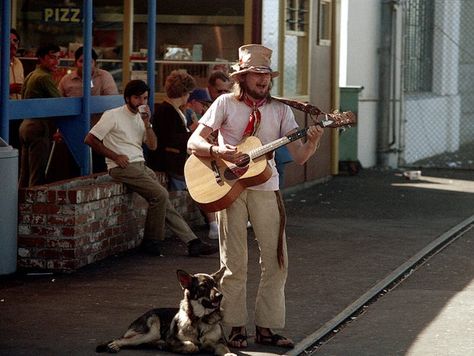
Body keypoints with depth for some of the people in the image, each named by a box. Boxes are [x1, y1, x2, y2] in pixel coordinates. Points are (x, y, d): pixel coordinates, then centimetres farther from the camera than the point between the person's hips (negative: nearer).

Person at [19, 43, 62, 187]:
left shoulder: (30, 76, 18)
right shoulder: (44, 77, -12)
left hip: (26, 125, 10)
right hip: (39, 128, -10)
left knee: (25, 174, 11)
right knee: (38, 175, -10)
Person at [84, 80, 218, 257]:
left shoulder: (141, 117, 18)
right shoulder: (113, 116, -3)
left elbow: (153, 146, 11)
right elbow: (90, 139, -7)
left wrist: (147, 123, -3)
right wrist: (115, 156, -11)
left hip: (140, 166, 7)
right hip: (123, 168, -7)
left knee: (163, 201, -4)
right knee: (160, 194, -22)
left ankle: (192, 242, -7)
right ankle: (151, 242, -9)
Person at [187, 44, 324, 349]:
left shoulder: (280, 110, 5)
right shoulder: (226, 103, 0)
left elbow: (299, 157, 0)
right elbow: (193, 143, -3)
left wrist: (312, 142, -21)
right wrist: (218, 150, -22)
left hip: (265, 189, 2)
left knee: (276, 260, 0)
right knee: (235, 263, 2)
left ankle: (266, 327, 9)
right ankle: (237, 327, 11)